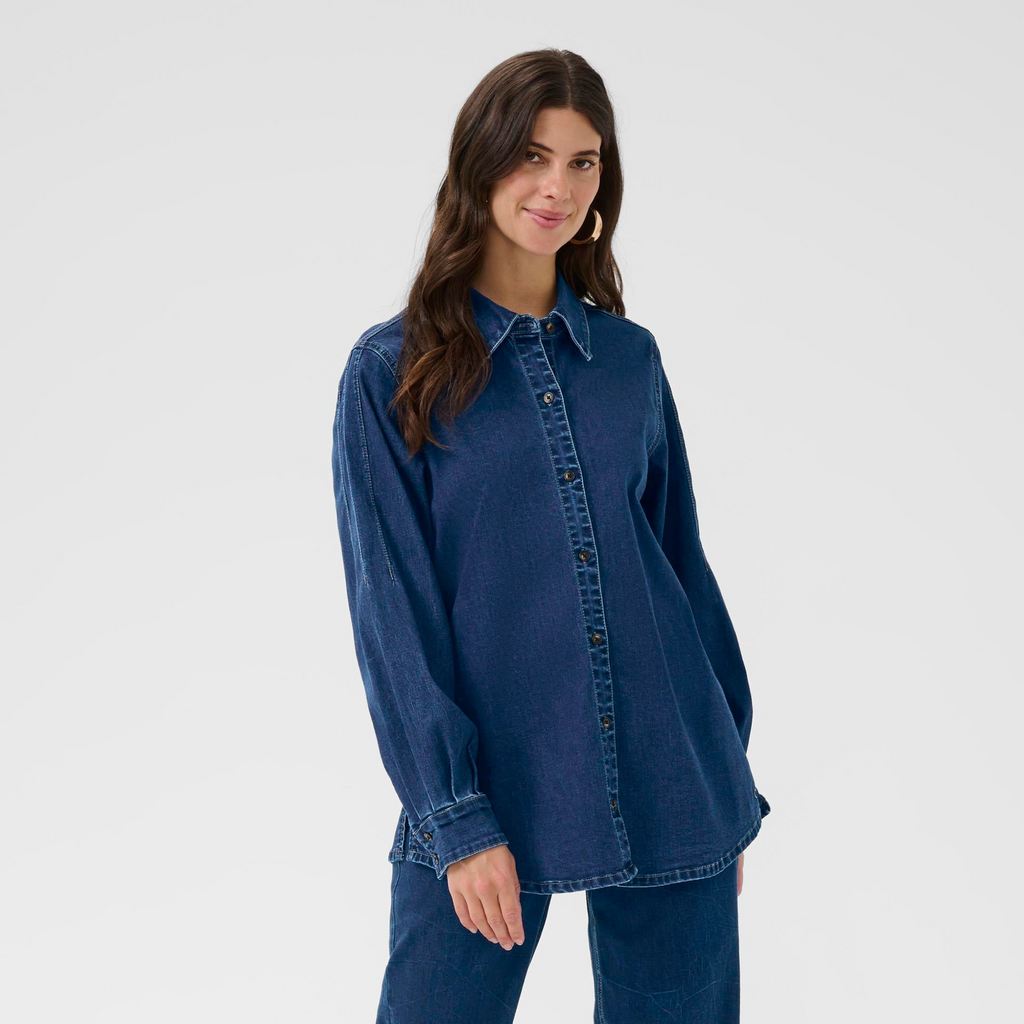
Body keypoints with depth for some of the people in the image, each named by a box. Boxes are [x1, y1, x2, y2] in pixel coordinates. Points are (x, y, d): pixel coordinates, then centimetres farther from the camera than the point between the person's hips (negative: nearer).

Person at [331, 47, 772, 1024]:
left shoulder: (630, 357, 6)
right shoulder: (392, 370, -3)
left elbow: (681, 560, 11)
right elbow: (393, 608, -6)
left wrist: (731, 783, 11)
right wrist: (457, 817, -11)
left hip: (668, 786, 3)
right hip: (491, 792, -3)